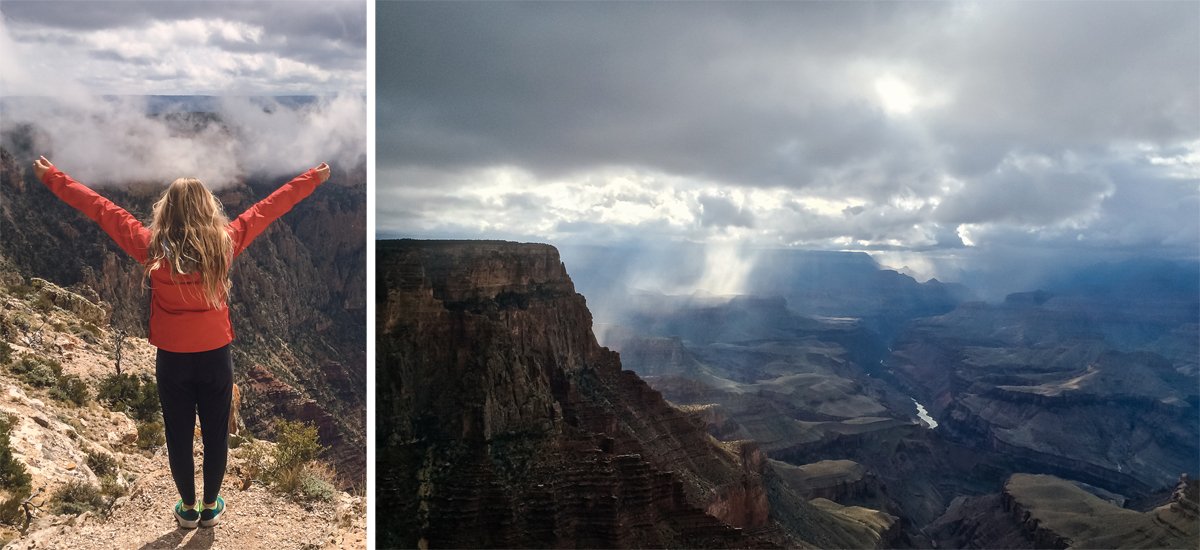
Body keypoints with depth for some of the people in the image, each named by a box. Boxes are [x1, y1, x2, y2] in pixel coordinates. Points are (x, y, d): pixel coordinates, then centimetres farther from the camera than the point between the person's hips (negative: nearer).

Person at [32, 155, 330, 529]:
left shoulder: (151, 246, -12)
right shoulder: (225, 242, -12)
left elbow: (101, 209, -2)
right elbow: (270, 207, -4)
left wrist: (51, 176, 9)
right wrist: (314, 177, 5)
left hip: (172, 359, 0)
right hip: (215, 357, 0)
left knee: (179, 437, 16)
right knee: (215, 434, 15)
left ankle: (188, 508, 30)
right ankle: (211, 507, 29)